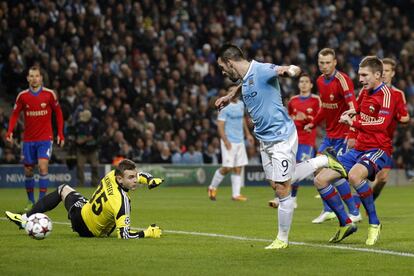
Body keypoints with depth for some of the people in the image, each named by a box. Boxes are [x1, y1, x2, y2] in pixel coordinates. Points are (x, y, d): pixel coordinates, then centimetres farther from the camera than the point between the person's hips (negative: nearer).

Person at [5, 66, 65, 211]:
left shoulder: (49, 94, -5)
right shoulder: (22, 96, -2)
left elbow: (58, 112, 5)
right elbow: (15, 114, 5)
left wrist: (60, 134, 1)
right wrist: (10, 131, -10)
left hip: (45, 138, -2)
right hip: (28, 139, 2)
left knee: (43, 166, -17)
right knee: (28, 170, 6)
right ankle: (31, 201, 23)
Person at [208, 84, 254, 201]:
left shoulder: (241, 104, 11)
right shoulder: (225, 107, -10)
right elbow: (220, 125, -13)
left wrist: (247, 134, 22)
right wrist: (225, 140, -21)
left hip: (240, 141, 7)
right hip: (229, 142, -7)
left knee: (238, 168, 2)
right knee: (227, 167, -8)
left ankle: (236, 194, 4)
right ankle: (212, 187, 12)